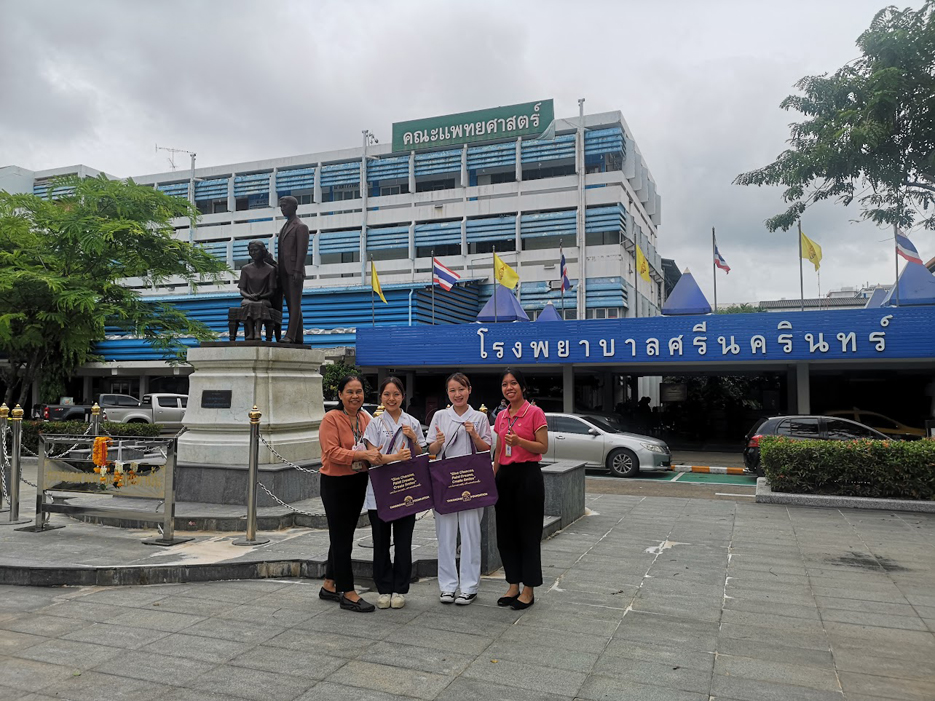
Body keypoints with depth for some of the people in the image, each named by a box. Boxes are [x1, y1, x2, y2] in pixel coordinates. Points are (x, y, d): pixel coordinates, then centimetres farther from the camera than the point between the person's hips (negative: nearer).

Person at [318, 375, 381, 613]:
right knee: (341, 538, -1)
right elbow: (332, 452, -22)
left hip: (359, 483, 7)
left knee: (343, 537, 16)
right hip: (336, 484, -7)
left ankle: (330, 585, 31)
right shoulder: (331, 419, -13)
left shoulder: (365, 418, 7)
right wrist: (362, 455, -31)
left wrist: (375, 455, -5)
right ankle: (348, 593, 6)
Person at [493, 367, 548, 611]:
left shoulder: (535, 413, -7)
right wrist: (492, 479, 14)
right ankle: (513, 586, 23)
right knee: (506, 533, 10)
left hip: (527, 475, -6)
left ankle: (528, 590, 13)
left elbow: (543, 447, -9)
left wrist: (519, 441, -24)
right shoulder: (501, 416, 11)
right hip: (505, 476, 6)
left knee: (528, 534, 1)